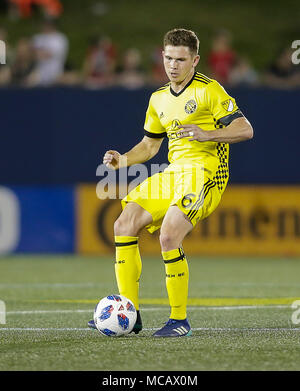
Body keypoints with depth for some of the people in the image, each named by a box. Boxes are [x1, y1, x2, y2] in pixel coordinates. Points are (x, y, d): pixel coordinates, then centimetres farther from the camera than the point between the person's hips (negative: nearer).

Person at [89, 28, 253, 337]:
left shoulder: (209, 91, -6)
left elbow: (245, 129, -11)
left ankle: (180, 320, -11)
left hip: (204, 172, -8)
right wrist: (124, 160, 7)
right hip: (172, 173, 8)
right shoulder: (159, 99, 17)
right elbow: (150, 144, 26)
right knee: (124, 225, -4)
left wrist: (206, 134, -25)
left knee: (168, 236, -25)